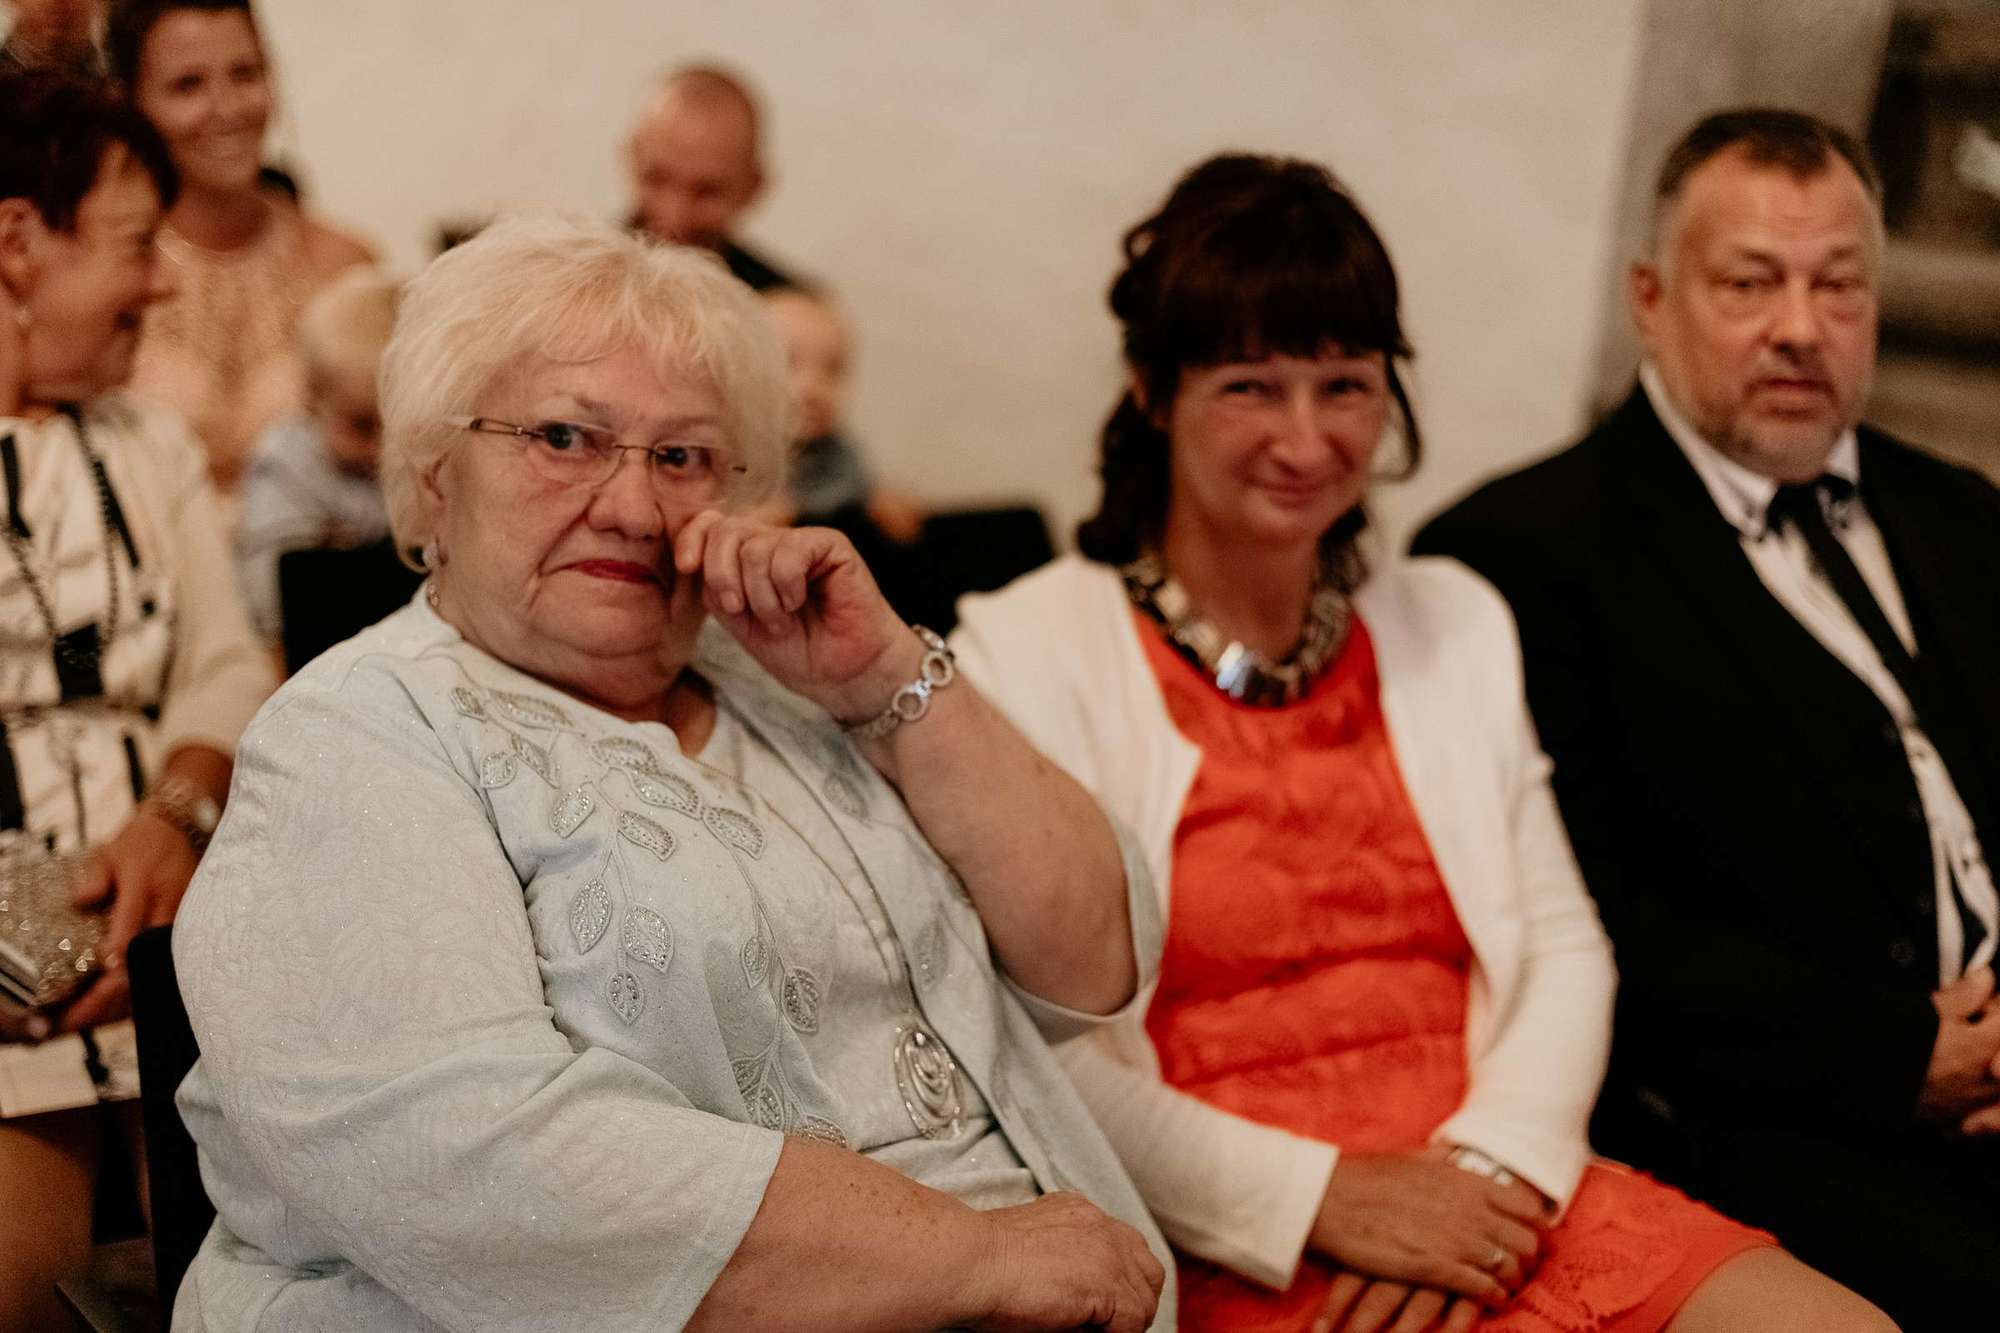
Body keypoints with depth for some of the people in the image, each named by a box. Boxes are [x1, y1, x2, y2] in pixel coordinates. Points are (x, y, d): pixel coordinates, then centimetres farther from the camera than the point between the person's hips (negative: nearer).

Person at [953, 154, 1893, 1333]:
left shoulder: (1460, 624, 16)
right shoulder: (1024, 653, -1)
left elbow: (1565, 949, 10)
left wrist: (1488, 1167, -8)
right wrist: (1322, 1198, -13)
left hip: (1499, 1189, 5)